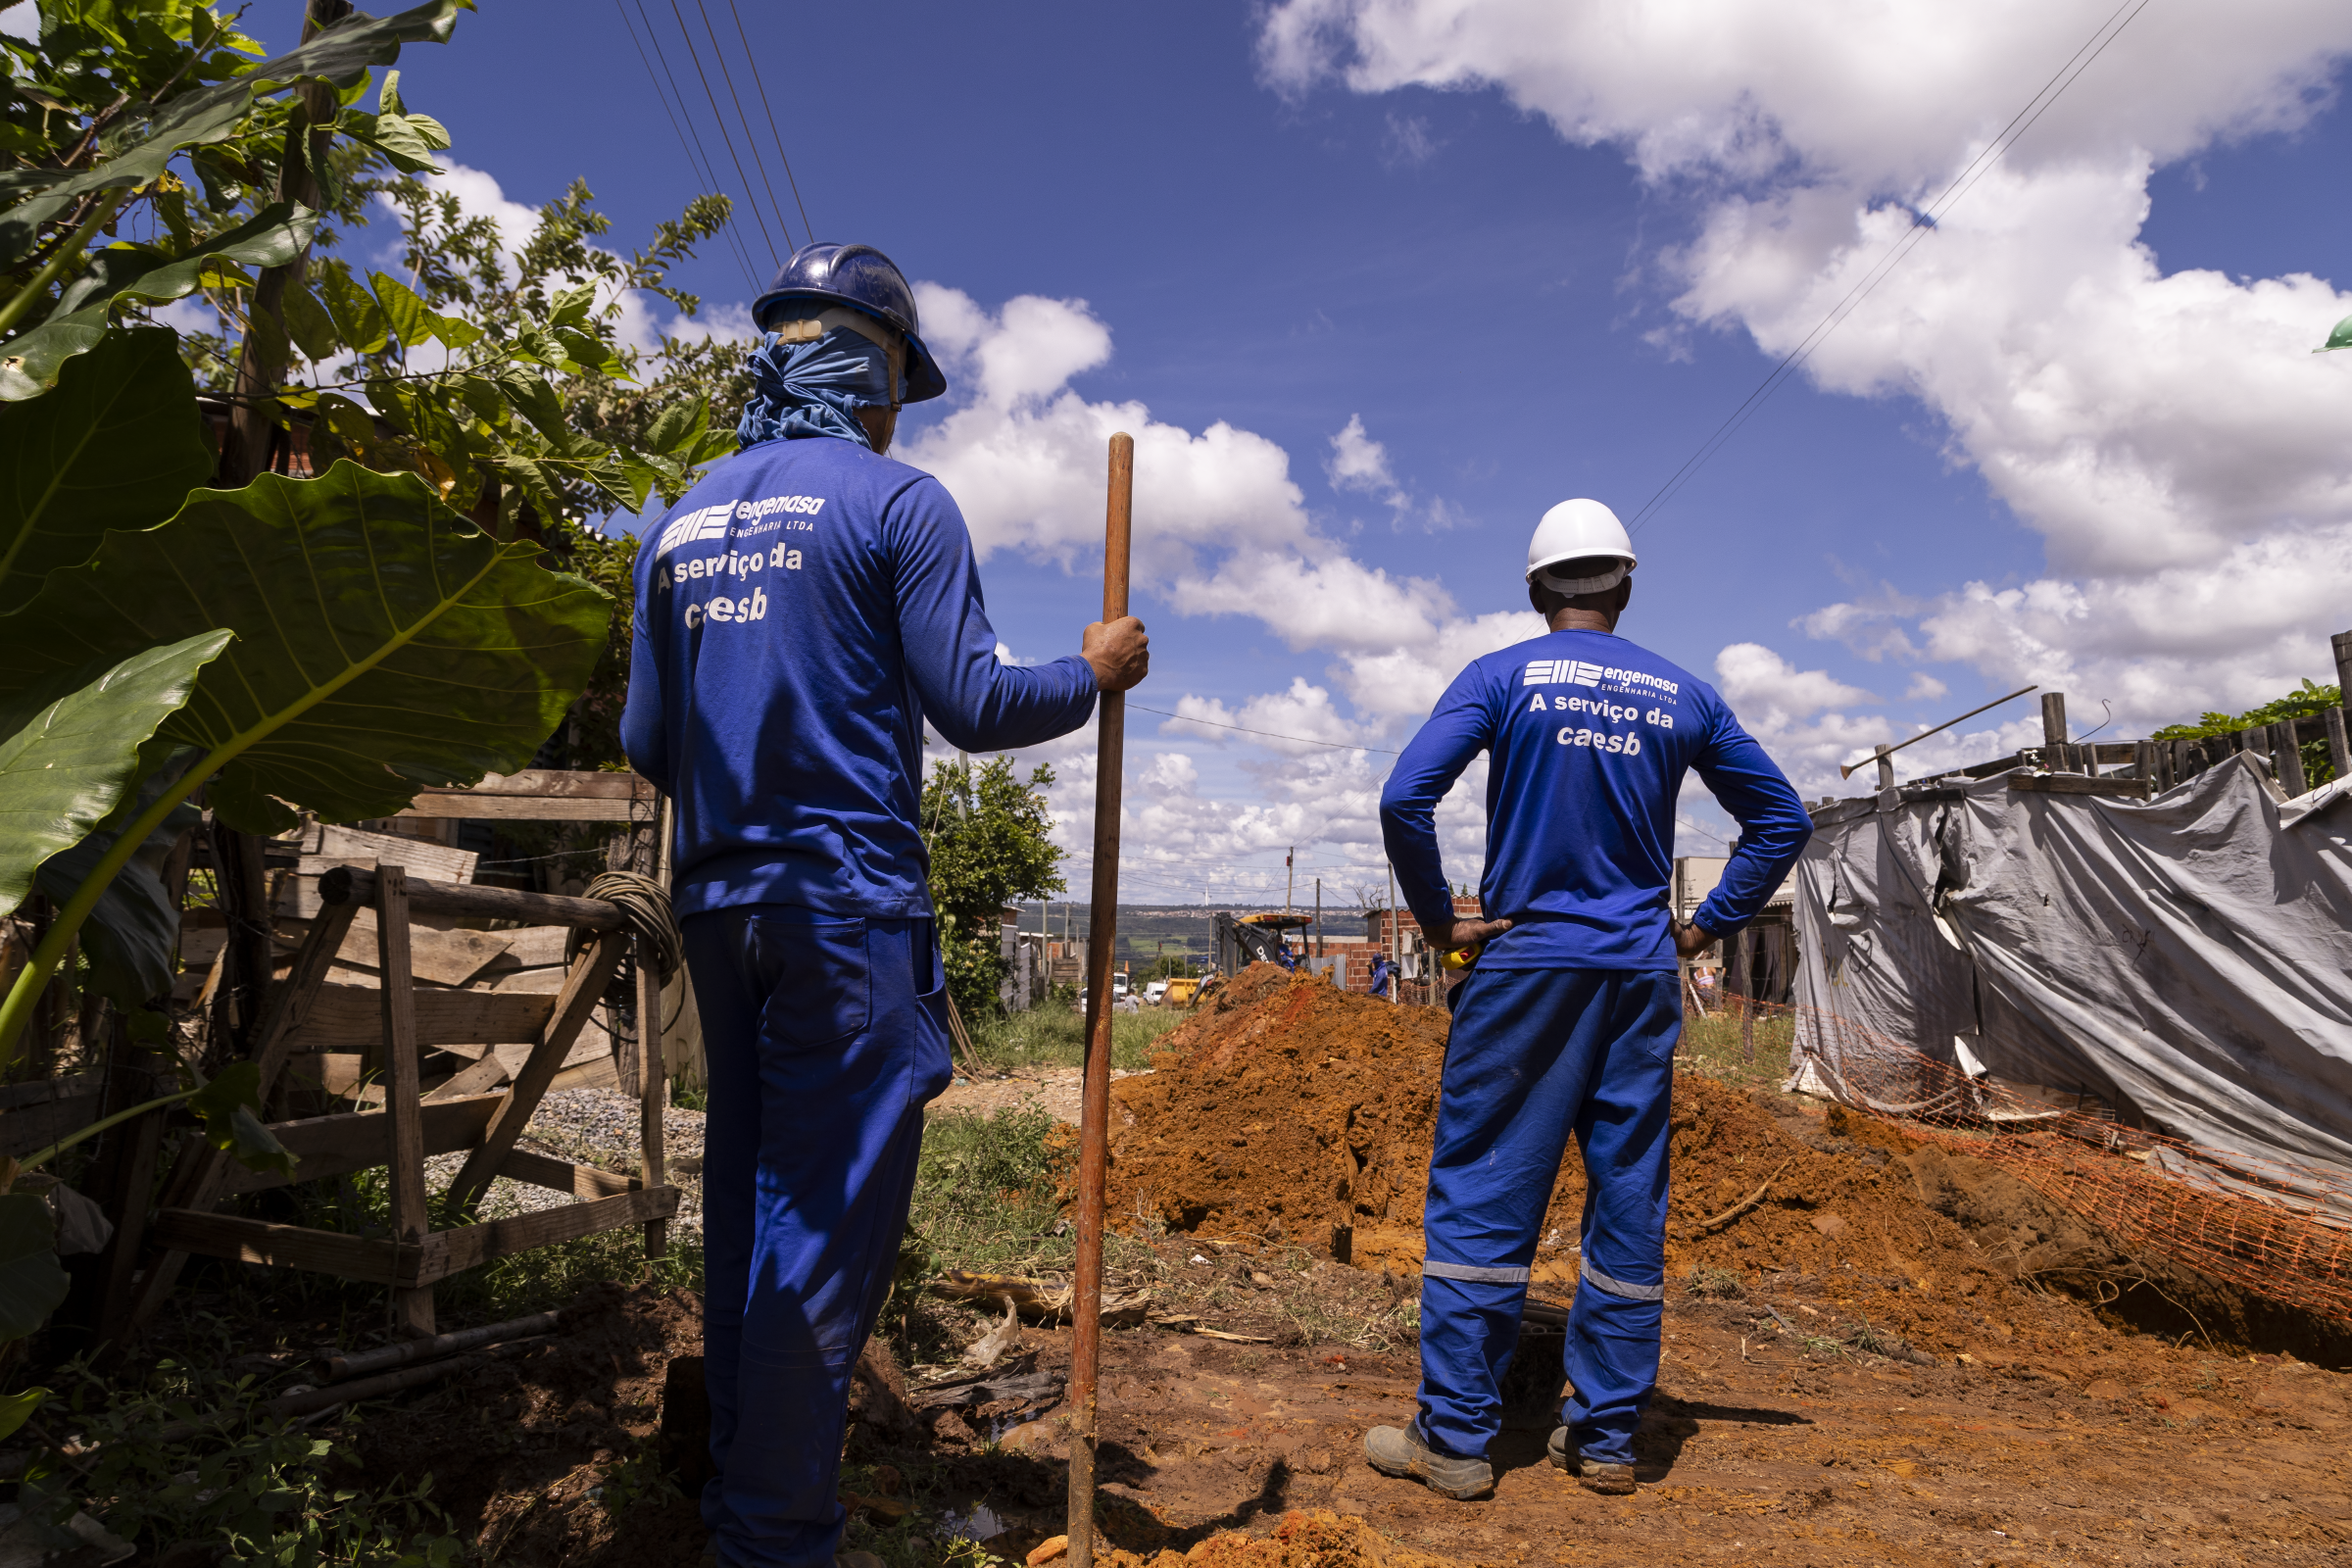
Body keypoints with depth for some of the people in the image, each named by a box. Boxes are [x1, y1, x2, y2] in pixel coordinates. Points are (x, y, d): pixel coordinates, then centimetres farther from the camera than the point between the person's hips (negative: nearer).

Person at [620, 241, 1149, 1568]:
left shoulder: (680, 524, 14)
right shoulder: (898, 499, -5)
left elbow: (647, 742, 14)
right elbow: (974, 707, -11)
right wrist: (1096, 674, 6)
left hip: (718, 904, 7)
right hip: (849, 906, -7)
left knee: (748, 1195, 16)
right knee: (831, 1214, 0)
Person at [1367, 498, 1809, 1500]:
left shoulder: (1503, 677, -2)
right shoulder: (1682, 696, 9)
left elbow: (1405, 797, -14)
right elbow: (1781, 819, 13)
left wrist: (1438, 919, -4)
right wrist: (1707, 927, 13)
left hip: (1526, 965, -3)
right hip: (1641, 974, 4)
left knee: (1481, 1194, 2)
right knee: (1629, 1199, 10)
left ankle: (1455, 1438, 7)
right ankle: (1605, 1437, 19)